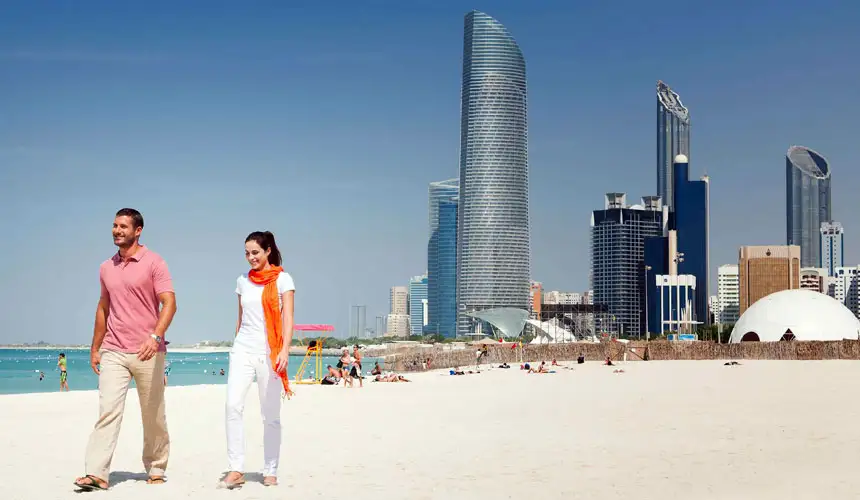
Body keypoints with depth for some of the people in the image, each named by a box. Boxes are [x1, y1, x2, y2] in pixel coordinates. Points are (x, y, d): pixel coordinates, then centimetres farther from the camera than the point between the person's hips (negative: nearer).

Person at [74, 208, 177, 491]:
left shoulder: (153, 263, -5)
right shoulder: (106, 268, 12)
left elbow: (169, 303, -14)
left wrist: (155, 336, -29)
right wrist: (95, 348, 20)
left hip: (147, 353, -3)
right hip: (113, 353, 4)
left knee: (153, 415, 7)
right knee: (107, 410, -10)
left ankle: (156, 469, 22)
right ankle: (97, 474, -15)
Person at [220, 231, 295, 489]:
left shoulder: (282, 279, 0)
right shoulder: (243, 281, 13)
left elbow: (288, 318, -7)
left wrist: (285, 350, -18)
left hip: (269, 351, -3)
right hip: (243, 349, 3)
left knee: (271, 415, 0)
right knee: (233, 406, -14)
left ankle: (270, 472, 9)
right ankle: (235, 470, -12)